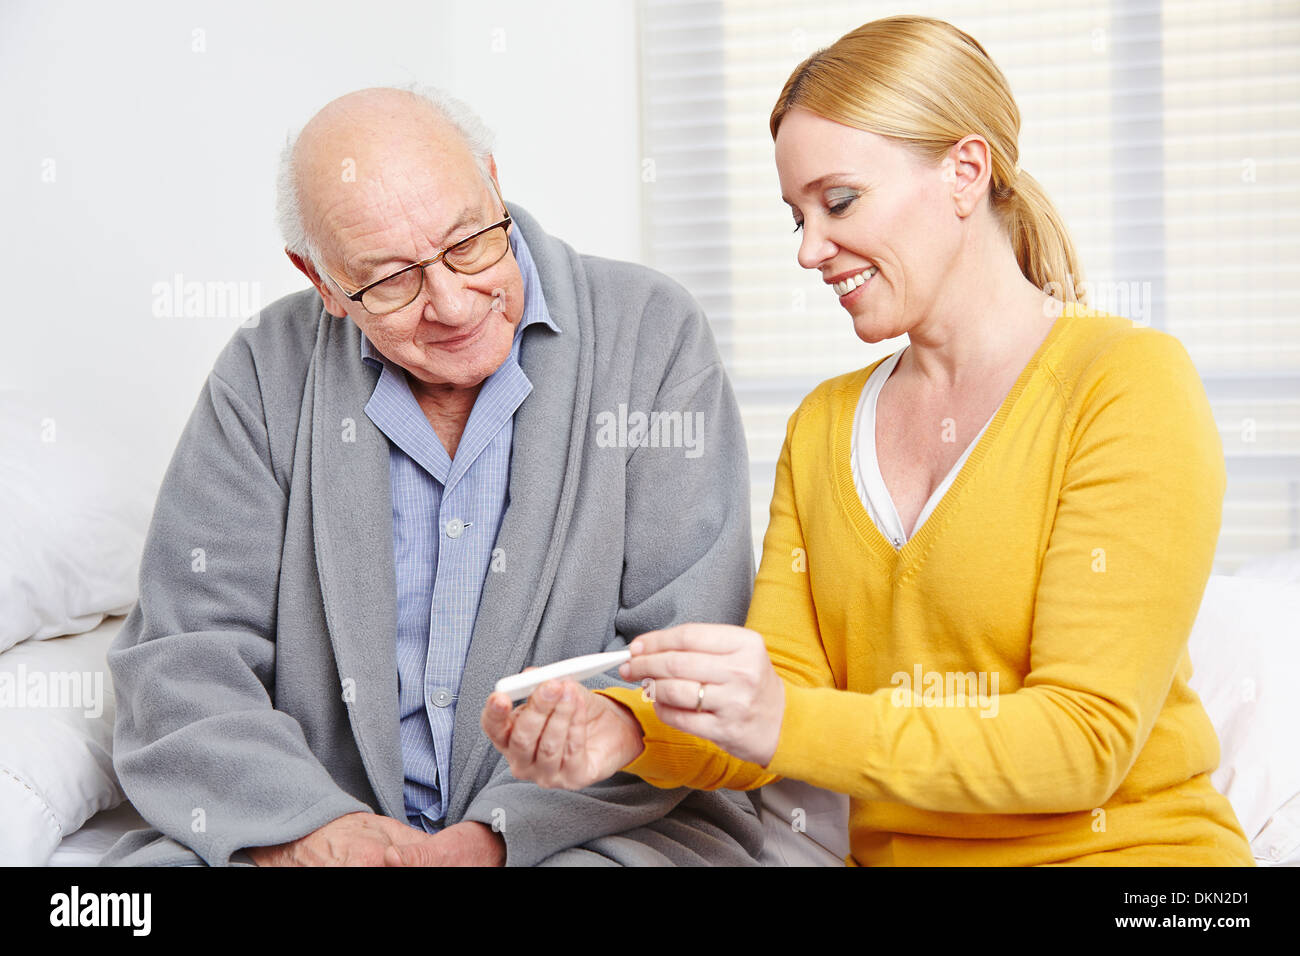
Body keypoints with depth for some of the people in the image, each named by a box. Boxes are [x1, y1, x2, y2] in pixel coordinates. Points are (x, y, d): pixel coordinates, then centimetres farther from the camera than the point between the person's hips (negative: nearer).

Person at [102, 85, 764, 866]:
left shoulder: (656, 334, -3)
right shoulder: (267, 371, 4)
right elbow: (184, 659, 1)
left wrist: (496, 834, -18)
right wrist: (298, 824, -18)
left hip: (581, 829, -1)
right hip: (321, 823, 2)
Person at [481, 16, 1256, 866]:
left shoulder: (1128, 384, -9)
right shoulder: (822, 426, 11)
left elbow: (1088, 740, -15)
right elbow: (779, 690, 4)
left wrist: (788, 725, -24)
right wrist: (633, 730, -16)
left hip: (1115, 845, -3)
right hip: (890, 850, 4)